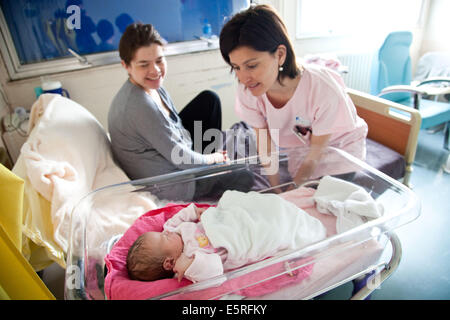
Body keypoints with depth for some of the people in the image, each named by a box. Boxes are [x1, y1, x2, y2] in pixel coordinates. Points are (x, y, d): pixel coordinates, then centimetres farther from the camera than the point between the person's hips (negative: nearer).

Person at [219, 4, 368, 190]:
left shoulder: (324, 90, -37)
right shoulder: (247, 92, -25)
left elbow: (316, 155, -23)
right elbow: (266, 148, -13)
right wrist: (277, 192, -10)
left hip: (341, 145, -2)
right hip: (301, 148, 3)